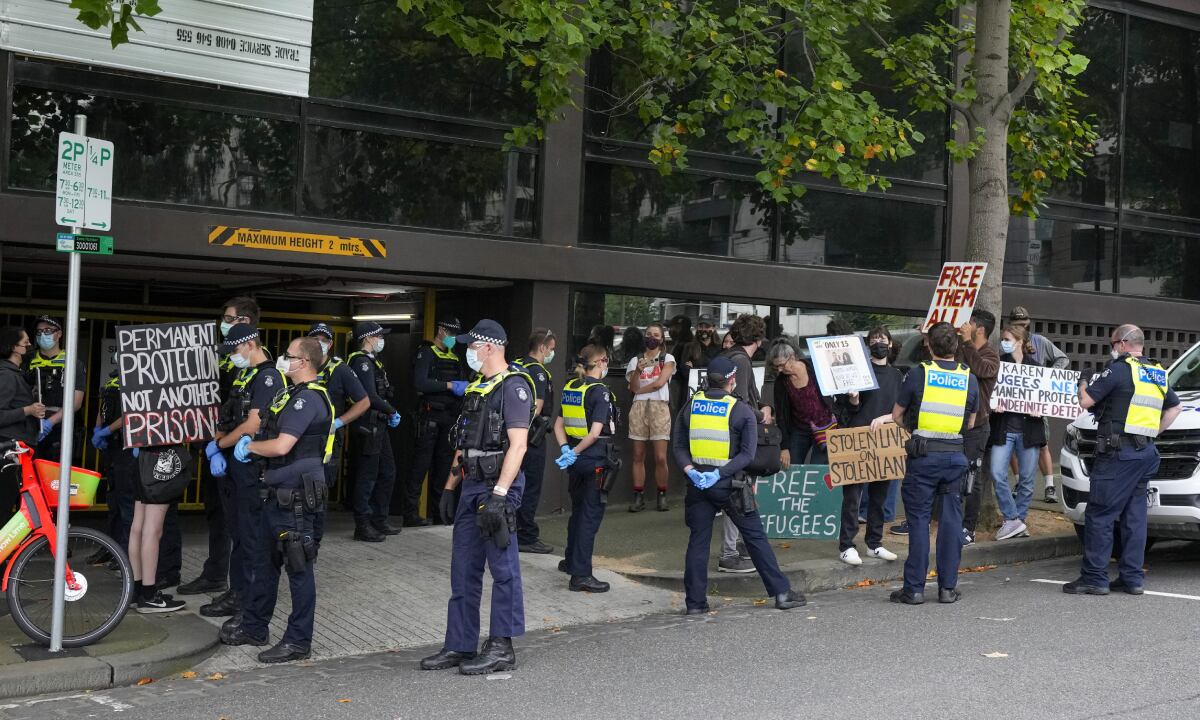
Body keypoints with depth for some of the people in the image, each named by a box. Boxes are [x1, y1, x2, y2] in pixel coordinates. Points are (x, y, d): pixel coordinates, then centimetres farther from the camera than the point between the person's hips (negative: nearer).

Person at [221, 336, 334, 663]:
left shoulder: (308, 398, -18)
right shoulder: (296, 394, 16)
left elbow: (282, 445, -24)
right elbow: (274, 437, 23)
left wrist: (250, 446, -8)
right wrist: (251, 446, 5)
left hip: (297, 496, -11)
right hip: (279, 492, 11)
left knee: (298, 566, -2)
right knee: (266, 560, 18)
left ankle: (298, 641, 7)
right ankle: (254, 627, 31)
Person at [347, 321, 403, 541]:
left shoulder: (372, 362, 18)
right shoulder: (362, 362, -14)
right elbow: (370, 397, -23)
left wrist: (389, 415, 7)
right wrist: (392, 411, -11)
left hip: (379, 426, 10)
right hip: (367, 426, -10)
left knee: (387, 473, 16)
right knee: (367, 476, -5)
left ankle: (379, 521, 25)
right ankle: (363, 527, 2)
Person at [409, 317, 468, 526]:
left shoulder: (454, 357, 18)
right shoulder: (426, 353, -5)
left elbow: (463, 382, 22)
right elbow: (419, 383, -19)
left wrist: (465, 387, 1)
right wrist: (449, 385, -22)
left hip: (450, 416, 7)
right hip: (430, 414, -7)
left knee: (444, 463, 11)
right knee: (422, 463, -7)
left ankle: (438, 511, 20)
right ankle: (411, 513, -5)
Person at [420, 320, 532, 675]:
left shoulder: (513, 386, -11)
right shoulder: (476, 388, 18)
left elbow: (518, 445, -19)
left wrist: (499, 494, -24)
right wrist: (450, 486, 19)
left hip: (497, 487, -9)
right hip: (471, 486, 9)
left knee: (503, 569, -1)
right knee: (463, 569, 11)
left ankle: (501, 648, 7)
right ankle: (460, 646, 18)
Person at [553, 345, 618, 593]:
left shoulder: (570, 388, 8)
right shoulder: (600, 391, -14)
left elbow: (559, 425, 7)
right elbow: (596, 432, -20)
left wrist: (566, 449, -4)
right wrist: (574, 452, -12)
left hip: (577, 460, 8)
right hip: (596, 460, -7)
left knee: (578, 509, 22)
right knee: (591, 515, -3)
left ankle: (571, 561, 37)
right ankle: (581, 575, -3)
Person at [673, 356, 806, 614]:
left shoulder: (690, 406, 5)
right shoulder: (741, 410, -5)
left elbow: (678, 446, 2)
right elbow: (748, 453, -13)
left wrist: (690, 470, -9)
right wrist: (720, 474, -16)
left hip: (697, 483, 3)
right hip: (730, 485, -3)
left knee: (698, 541, 9)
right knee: (756, 537, 6)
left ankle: (695, 602, 9)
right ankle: (782, 592, 12)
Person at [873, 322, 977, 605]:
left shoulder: (918, 375, -5)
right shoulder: (969, 379, 5)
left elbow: (897, 416, 4)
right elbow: (970, 423, 15)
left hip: (924, 455, -3)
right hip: (955, 454, 3)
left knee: (919, 520, 2)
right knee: (951, 520, 8)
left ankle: (914, 588, 4)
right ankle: (948, 587, 12)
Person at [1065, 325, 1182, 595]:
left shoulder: (1120, 369, -10)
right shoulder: (1157, 374, 16)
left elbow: (1086, 401, -11)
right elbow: (1175, 407, 29)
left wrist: (1083, 385, 9)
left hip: (1119, 453, -8)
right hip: (1147, 452, 8)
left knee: (1099, 515, -5)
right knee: (1134, 515, 11)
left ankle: (1094, 577, -5)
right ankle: (1132, 578, 13)